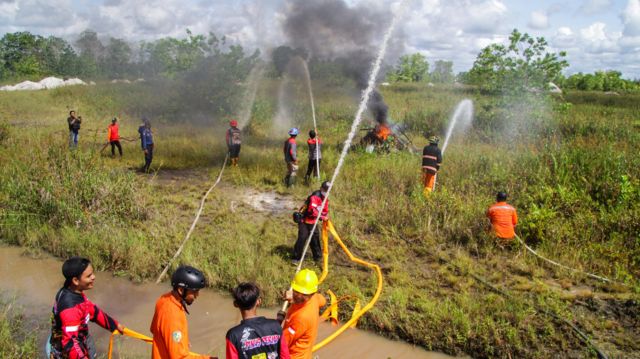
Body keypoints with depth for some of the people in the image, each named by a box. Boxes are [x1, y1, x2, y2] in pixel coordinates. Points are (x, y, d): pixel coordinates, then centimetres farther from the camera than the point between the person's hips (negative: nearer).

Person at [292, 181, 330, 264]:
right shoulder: (315, 197, -24)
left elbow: (325, 211, 10)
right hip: (304, 220, -8)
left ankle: (318, 257, 22)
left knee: (315, 238, 9)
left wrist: (326, 216, -13)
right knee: (302, 238, -14)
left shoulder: (325, 199, 4)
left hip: (313, 222, 8)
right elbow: (312, 210, -36)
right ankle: (296, 258, -4)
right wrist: (322, 217, -44)